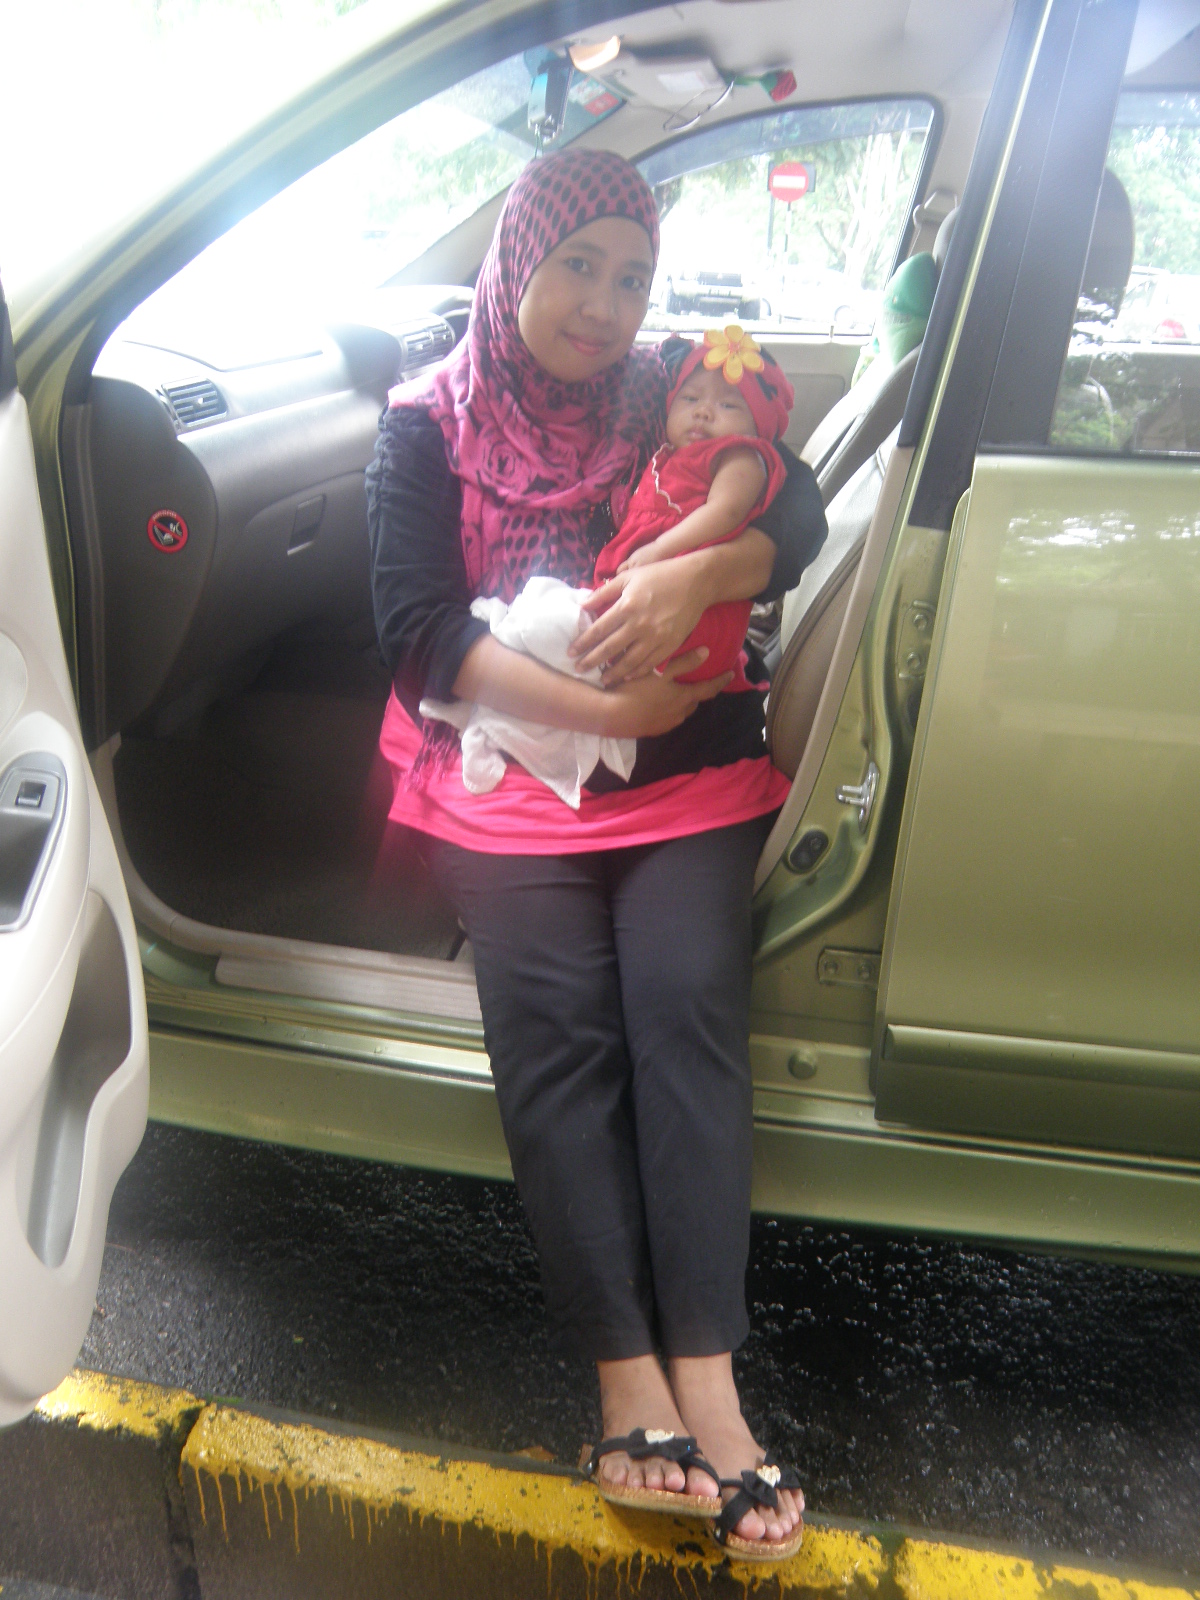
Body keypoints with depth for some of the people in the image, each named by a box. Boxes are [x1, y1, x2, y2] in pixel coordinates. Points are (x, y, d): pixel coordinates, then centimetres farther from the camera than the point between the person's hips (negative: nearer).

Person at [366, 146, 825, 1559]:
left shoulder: (674, 398, 15)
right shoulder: (429, 426, 8)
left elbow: (796, 513, 1)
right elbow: (415, 624, -5)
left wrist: (695, 576, -22)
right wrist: (591, 704, -15)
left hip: (688, 768, 1)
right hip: (510, 769, -1)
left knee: (686, 1003, -21)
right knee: (555, 1024, -21)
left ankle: (701, 1380, -20)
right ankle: (630, 1378, -18)